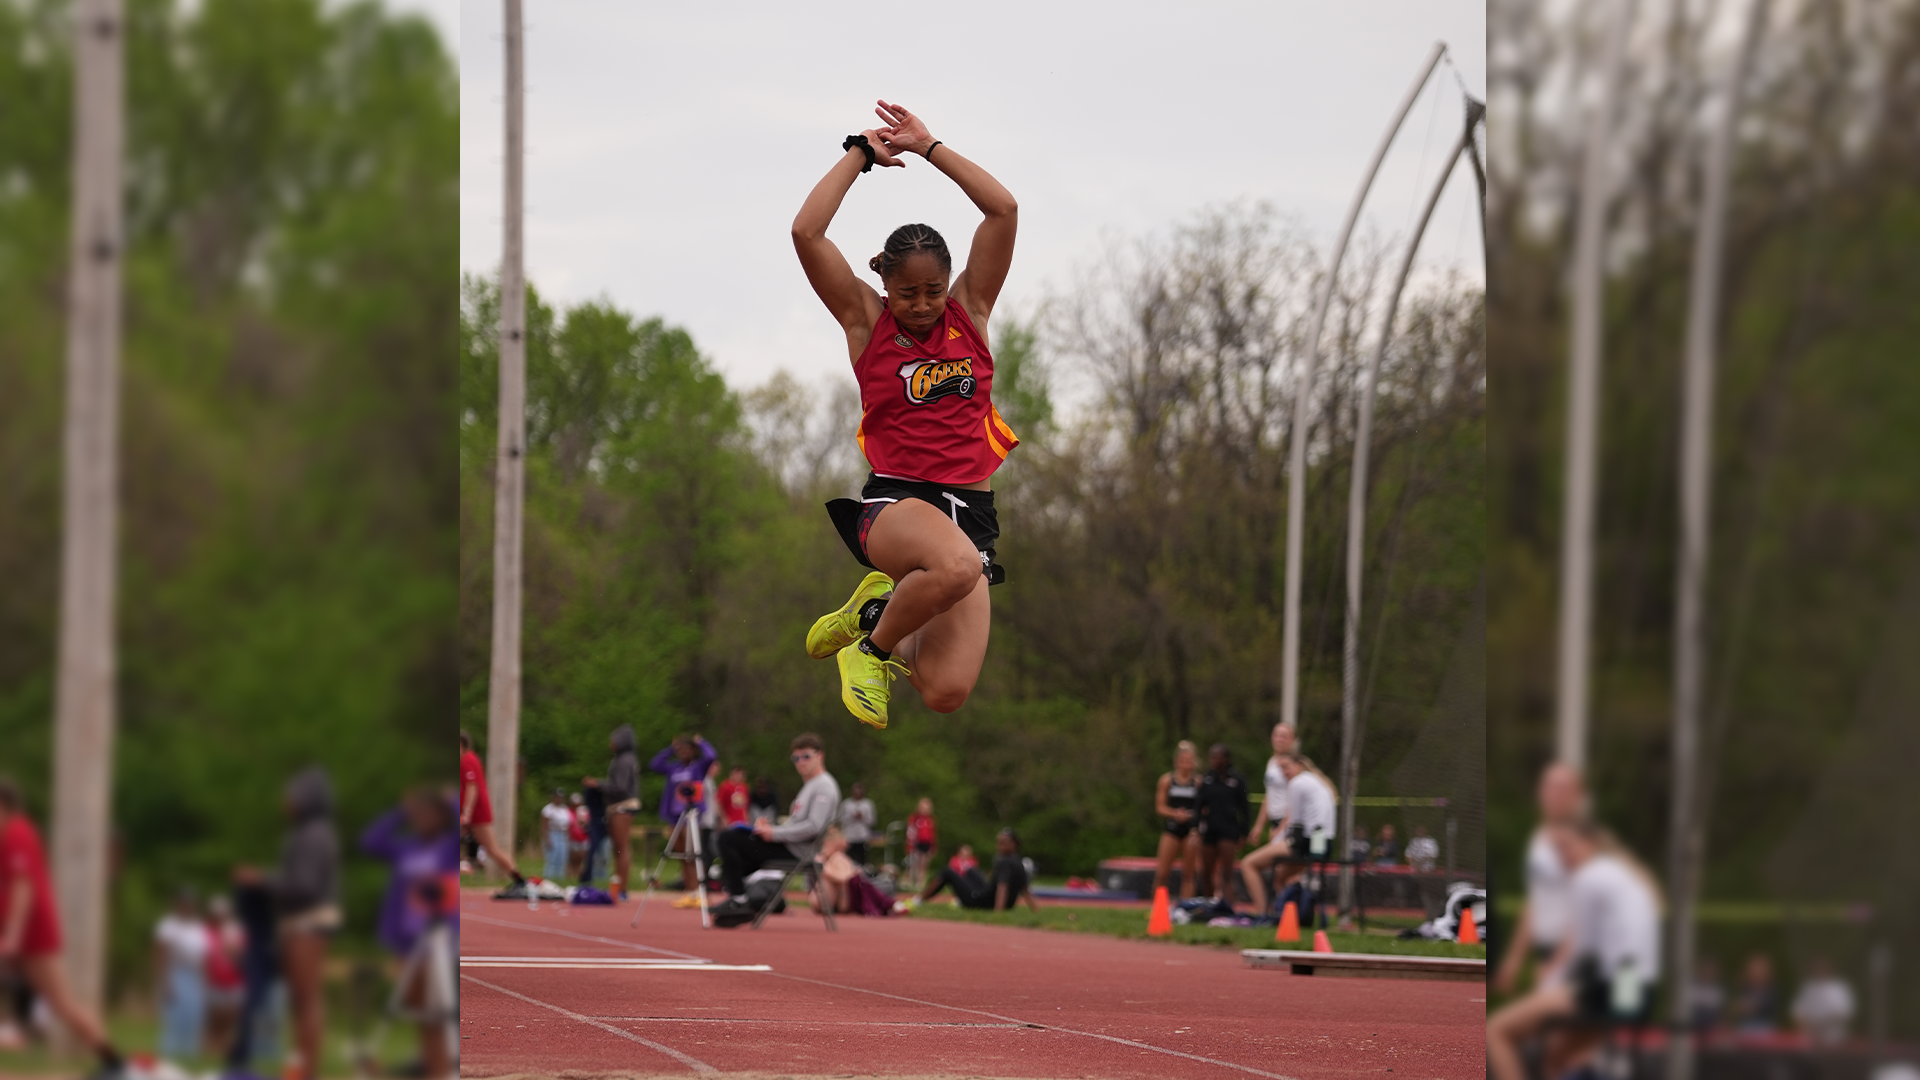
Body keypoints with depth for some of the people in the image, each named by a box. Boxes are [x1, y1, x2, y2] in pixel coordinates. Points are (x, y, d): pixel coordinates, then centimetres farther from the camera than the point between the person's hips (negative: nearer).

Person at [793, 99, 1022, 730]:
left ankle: (875, 615, 22)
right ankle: (873, 645, -8)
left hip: (971, 507, 4)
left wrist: (928, 147, 4)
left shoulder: (970, 310, 11)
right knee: (956, 566, -41)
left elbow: (1003, 210, 1)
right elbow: (807, 233, -7)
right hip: (893, 500, -4)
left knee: (947, 693, -12)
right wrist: (861, 154, 2)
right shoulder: (866, 320, 5)